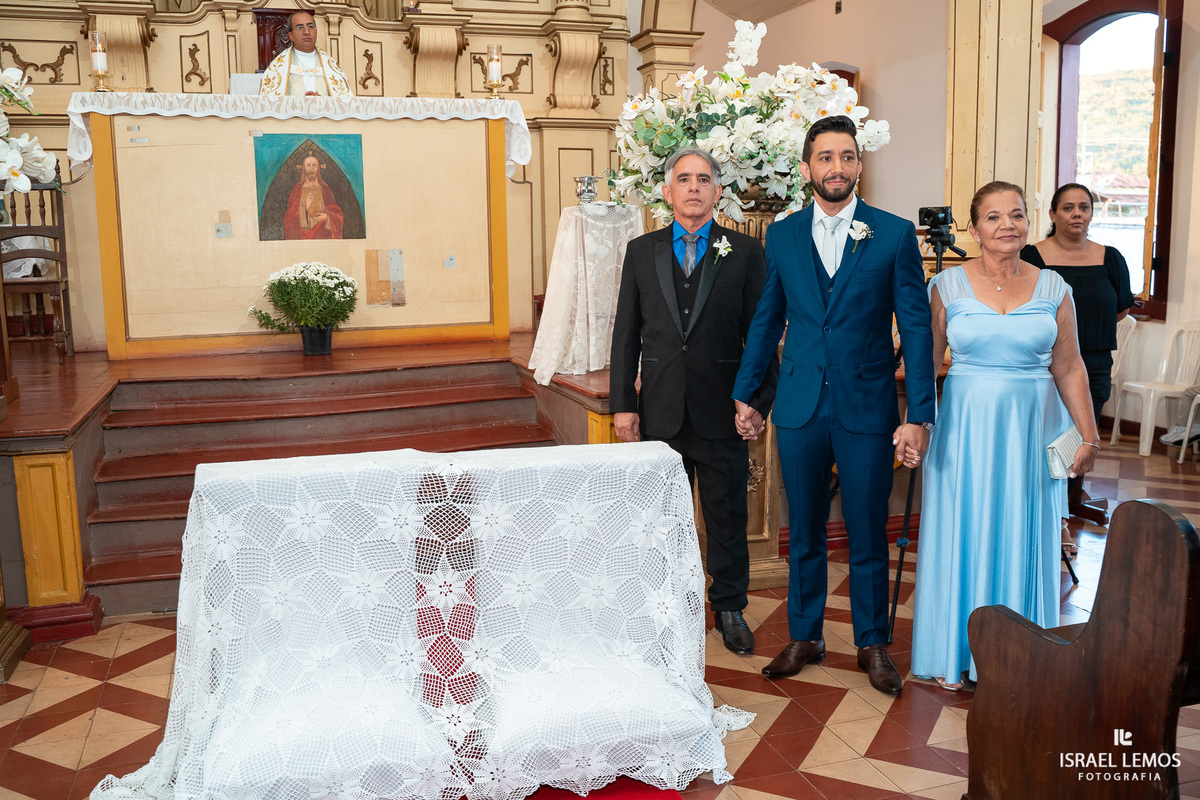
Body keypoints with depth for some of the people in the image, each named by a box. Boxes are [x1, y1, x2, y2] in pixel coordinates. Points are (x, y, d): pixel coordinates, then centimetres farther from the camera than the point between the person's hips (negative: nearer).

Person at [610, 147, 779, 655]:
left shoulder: (744, 252, 1)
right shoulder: (641, 251, 6)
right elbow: (626, 333, 5)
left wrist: (762, 401, -6)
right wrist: (622, 402, 0)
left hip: (723, 412, -1)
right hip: (661, 412, 2)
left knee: (728, 517, 9)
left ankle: (730, 609, 26)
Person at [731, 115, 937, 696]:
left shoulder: (895, 234, -2)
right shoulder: (782, 236, 5)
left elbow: (916, 327, -4)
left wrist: (920, 415, -9)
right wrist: (744, 395, 12)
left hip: (867, 408, -2)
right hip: (799, 407, 2)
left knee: (868, 535, 8)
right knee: (803, 532, 12)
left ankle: (873, 643, 25)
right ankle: (804, 637, 28)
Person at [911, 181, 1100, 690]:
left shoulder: (1052, 288, 3)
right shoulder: (948, 286, -2)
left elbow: (1069, 369, 6)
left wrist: (1088, 436, 3)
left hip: (1031, 431, 1)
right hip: (966, 429, -1)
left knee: (1022, 540, 9)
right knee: (961, 537, 7)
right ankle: (954, 653, 22)